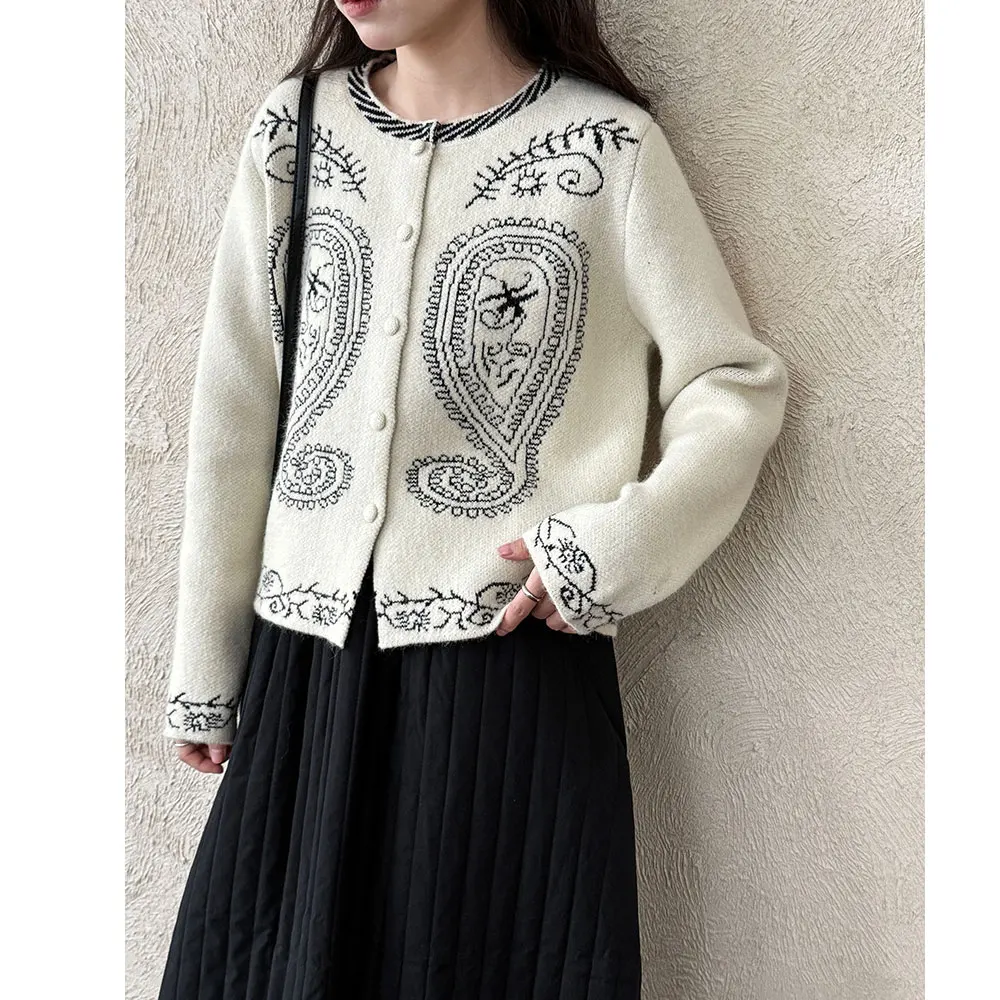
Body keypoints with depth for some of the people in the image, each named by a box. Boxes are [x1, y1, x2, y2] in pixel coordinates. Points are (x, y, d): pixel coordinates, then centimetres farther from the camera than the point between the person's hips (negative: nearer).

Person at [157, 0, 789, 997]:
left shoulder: (609, 146, -2)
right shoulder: (292, 130, 7)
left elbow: (736, 384, 3)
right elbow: (235, 410, 7)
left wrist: (617, 544, -13)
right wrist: (205, 665, 9)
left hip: (515, 653, -3)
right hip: (306, 656, 4)